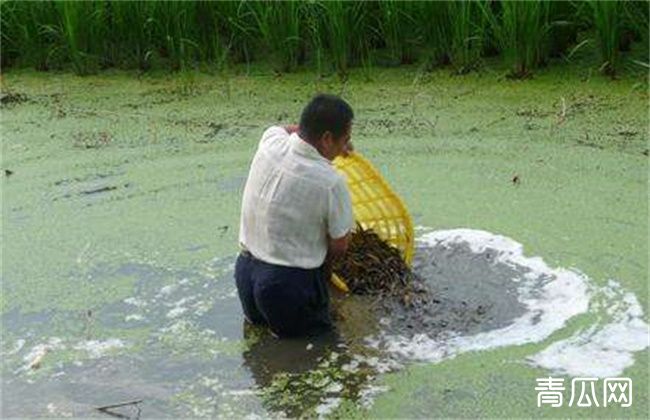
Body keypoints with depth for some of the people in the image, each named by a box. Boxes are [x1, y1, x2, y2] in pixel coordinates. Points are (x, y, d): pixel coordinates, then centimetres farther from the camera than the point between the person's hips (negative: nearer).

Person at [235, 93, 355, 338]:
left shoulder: (271, 142, -7)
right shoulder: (330, 182, -22)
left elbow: (286, 129, 21)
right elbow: (339, 247, -8)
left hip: (245, 270, 7)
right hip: (290, 282, -7)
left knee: (258, 318, 34)